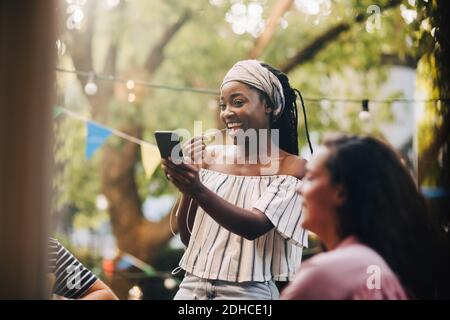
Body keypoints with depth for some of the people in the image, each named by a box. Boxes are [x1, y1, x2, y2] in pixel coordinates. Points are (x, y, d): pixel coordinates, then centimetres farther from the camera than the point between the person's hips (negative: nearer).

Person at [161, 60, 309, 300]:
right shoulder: (211, 159, 5)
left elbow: (254, 227, -18)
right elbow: (188, 237, 6)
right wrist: (186, 190, -9)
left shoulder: (292, 168, -6)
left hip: (248, 292, -3)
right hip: (192, 286, 4)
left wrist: (198, 190, -29)